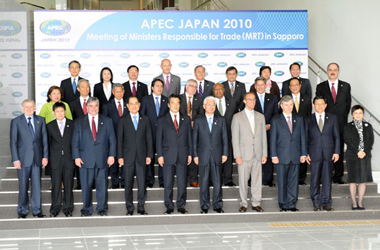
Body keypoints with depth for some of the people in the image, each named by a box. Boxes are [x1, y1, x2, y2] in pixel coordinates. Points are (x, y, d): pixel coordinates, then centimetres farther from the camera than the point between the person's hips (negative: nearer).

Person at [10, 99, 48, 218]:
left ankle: (36, 210, 14)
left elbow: (44, 139, 9)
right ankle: (23, 210, 16)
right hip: (23, 158, -2)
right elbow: (13, 142, -1)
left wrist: (45, 156, 2)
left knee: (37, 185, 4)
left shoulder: (40, 120, 8)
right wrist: (15, 159, -7)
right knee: (23, 186, 4)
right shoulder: (16, 121, 1)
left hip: (37, 158, 2)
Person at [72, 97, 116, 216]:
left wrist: (112, 155, -2)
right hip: (86, 159, 0)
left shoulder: (107, 121, 9)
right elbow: (75, 141, 5)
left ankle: (102, 208, 16)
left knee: (102, 185, 4)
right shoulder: (79, 122, 8)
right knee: (86, 186, 2)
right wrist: (76, 157, -4)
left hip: (102, 159, 1)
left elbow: (112, 140, 8)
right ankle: (86, 209, 14)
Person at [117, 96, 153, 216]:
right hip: (128, 157, -1)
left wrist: (149, 155, 2)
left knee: (142, 183, 0)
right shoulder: (123, 121, 5)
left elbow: (149, 138, 8)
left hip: (141, 156, 1)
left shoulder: (145, 120, 9)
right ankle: (129, 208, 12)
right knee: (128, 184, 3)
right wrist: (120, 156, -4)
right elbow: (120, 140, 3)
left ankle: (141, 207, 11)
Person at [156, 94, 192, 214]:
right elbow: (159, 139, 4)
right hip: (168, 156, -1)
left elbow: (189, 137, 10)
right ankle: (169, 206, 11)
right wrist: (160, 155, -4)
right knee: (168, 183, 1)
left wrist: (190, 154, 4)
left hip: (182, 155, 1)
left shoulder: (186, 119, 11)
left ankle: (181, 205, 13)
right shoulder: (162, 120, 6)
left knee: (182, 183, 2)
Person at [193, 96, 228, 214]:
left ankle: (217, 205, 11)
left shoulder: (221, 120, 9)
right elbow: (195, 139, 5)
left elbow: (224, 138, 8)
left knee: (217, 182, 1)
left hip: (217, 155, 1)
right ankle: (204, 206, 12)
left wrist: (225, 153, 1)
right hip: (203, 156, -1)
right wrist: (195, 155, -1)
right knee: (204, 182, 3)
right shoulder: (198, 121, 6)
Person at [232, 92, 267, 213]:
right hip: (244, 155, -3)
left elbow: (263, 136, 11)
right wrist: (237, 155, -9)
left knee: (257, 179, 4)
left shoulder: (261, 117, 12)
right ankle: (243, 204, 10)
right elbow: (235, 138, -2)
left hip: (257, 155, 3)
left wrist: (264, 154, 5)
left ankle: (256, 203, 12)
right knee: (243, 180, 0)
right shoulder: (237, 117, 2)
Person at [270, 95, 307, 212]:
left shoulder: (299, 119, 12)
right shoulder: (276, 120, 3)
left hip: (295, 156, 2)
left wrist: (303, 154, 4)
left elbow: (302, 137, 11)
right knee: (282, 182, 2)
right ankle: (283, 205, 10)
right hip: (282, 156, -2)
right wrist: (274, 156, -7)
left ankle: (292, 204, 11)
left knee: (293, 181, 4)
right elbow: (273, 139, 0)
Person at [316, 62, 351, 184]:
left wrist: (343, 117, 4)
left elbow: (348, 103, 12)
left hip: (340, 123, 1)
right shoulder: (320, 87, 7)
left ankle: (338, 176, 7)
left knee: (339, 150, 2)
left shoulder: (346, 86, 11)